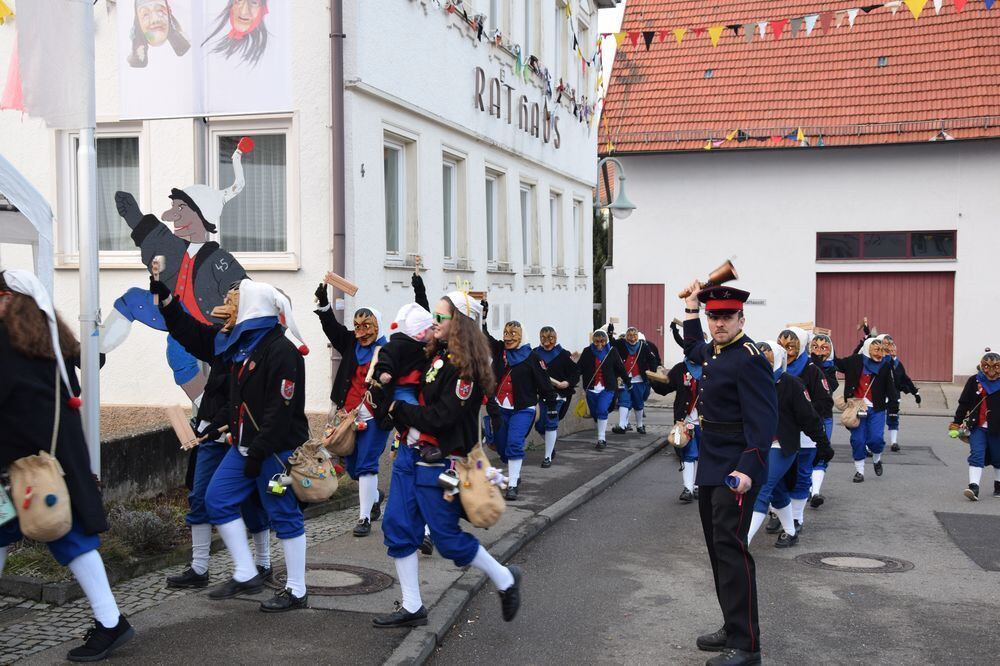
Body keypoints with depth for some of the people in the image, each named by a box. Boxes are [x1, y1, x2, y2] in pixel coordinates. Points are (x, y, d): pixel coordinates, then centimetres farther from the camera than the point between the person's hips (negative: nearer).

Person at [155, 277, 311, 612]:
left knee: (284, 515, 0)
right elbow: (190, 333, 19)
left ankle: (297, 592, 12)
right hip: (244, 445, 9)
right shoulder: (238, 342, 9)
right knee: (218, 499, 10)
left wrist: (259, 452, -24)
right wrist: (163, 295, 15)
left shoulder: (282, 351, -20)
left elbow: (280, 410, -24)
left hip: (276, 450, -9)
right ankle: (245, 575, 18)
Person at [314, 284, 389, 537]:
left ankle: (365, 517, 2)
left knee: (366, 465, -6)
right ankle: (375, 496, 44)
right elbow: (331, 325, 6)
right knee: (351, 465, 17)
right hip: (350, 414, 7)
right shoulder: (351, 343, 8)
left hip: (375, 416, -7)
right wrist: (322, 300, -4)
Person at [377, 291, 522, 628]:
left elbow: (441, 417, -22)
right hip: (410, 455, 8)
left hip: (439, 464, -8)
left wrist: (397, 408, -13)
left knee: (447, 538, 1)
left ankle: (505, 579, 24)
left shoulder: (465, 367, -16)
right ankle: (411, 607, 18)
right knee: (397, 528, 6)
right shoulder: (434, 354, 9)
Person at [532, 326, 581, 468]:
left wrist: (567, 383, -16)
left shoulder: (563, 355, -2)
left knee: (550, 423, -7)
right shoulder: (535, 354, 4)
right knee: (539, 426, 6)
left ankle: (548, 457, 4)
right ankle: (551, 446, 36)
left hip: (556, 395, -3)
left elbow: (576, 372, -1)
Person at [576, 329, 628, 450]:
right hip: (591, 389, 3)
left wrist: (627, 381, 10)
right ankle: (604, 432, 38)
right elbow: (579, 368, -5)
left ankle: (601, 439, -12)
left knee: (602, 411, -19)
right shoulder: (587, 352, 0)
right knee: (594, 413, 12)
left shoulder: (612, 352, -1)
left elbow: (620, 368, 5)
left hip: (607, 388, -3)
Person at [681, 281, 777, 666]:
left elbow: (763, 420, -23)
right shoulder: (715, 351, 11)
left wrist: (748, 469, -31)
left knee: (730, 547, -11)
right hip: (711, 468, 10)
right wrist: (690, 306, 35)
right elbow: (693, 350, 38)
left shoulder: (749, 359, -17)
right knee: (718, 546, 14)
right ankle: (733, 627, 24)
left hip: (735, 471, -10)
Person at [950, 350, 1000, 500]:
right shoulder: (974, 381, 0)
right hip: (977, 427, 0)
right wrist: (956, 424, 3)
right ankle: (974, 487, -17)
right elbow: (964, 403, 5)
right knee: (976, 456, -11)